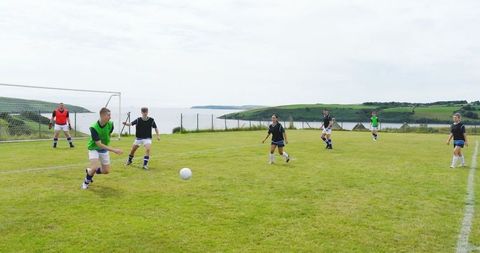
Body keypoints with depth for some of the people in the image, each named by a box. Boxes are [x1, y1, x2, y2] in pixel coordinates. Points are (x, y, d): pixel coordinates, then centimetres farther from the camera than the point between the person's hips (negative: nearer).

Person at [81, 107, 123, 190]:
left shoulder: (110, 124, -16)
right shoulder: (94, 128, -30)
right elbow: (99, 144, -32)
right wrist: (114, 150, -37)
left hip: (104, 149, 5)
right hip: (94, 148, -5)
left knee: (106, 171, 5)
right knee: (95, 167, -25)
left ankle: (90, 171, 33)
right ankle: (86, 181, 5)